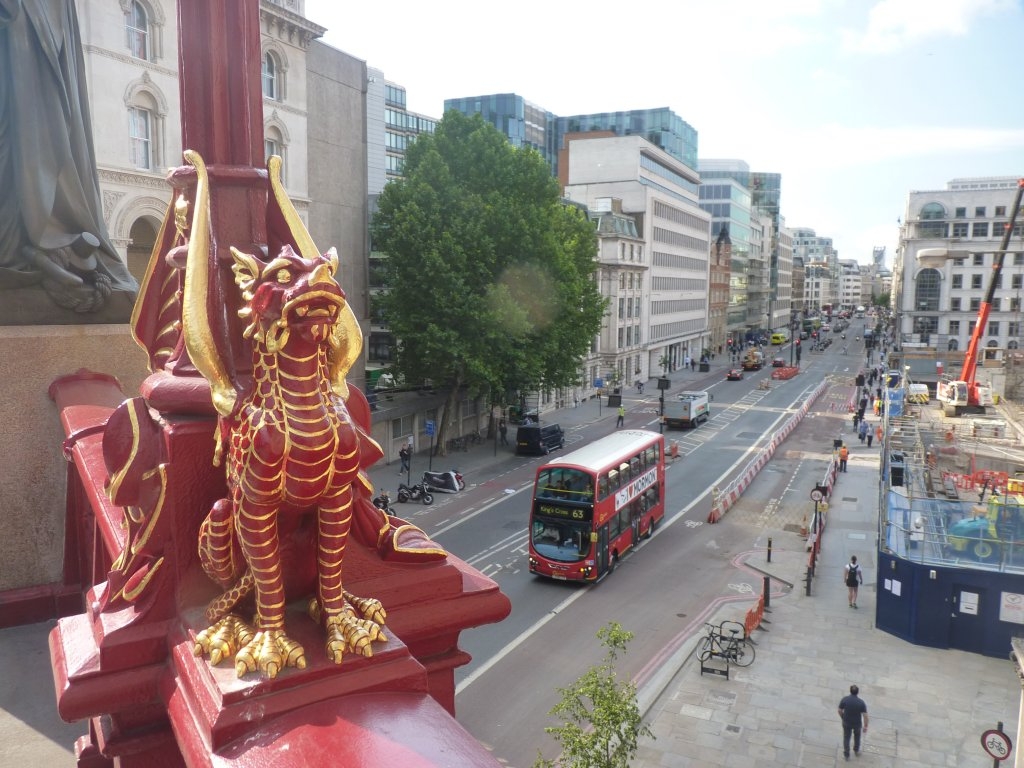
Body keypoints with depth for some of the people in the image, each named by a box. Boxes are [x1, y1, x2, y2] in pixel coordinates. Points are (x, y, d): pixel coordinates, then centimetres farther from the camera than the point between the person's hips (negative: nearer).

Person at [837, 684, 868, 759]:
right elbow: (865, 715, -20)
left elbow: (840, 711, -10)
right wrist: (865, 726, -5)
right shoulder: (861, 702, -23)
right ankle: (856, 750, 48)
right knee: (857, 736, 29)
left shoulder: (844, 699, -20)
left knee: (846, 737, 19)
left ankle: (846, 755, 26)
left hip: (846, 722, 0)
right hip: (857, 723, 0)